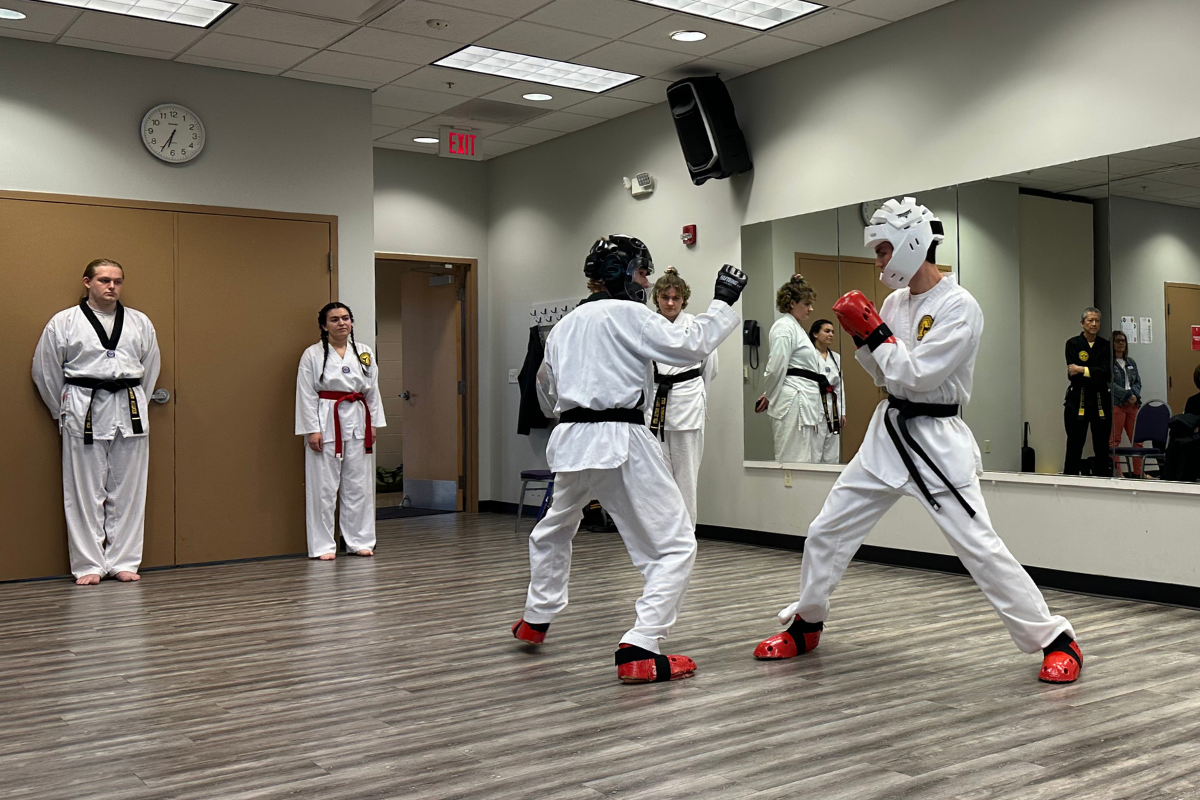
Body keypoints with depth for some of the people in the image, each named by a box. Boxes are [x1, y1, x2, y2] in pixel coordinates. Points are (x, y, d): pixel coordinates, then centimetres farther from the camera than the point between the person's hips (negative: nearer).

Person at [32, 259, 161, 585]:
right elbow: (46, 372, 6)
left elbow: (150, 369, 16)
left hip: (129, 412, 3)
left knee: (128, 491, 5)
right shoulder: (63, 322, 1)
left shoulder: (140, 323, 9)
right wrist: (64, 412, 8)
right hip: (84, 413, -2)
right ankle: (88, 565, 10)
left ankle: (123, 562, 15)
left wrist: (136, 405, 13)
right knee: (85, 492, 1)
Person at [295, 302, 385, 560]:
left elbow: (372, 391, 11)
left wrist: (373, 424, 6)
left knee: (358, 485, 9)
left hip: (356, 423, 4)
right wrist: (312, 430, -12)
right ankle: (323, 546, 7)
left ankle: (359, 541, 20)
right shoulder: (313, 355, -4)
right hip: (326, 424, -4)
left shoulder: (365, 354, 8)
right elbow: (306, 395, -7)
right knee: (323, 487, -1)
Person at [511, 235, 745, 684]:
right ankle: (639, 650, -11)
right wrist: (722, 303, 0)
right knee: (673, 545, -2)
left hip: (571, 439, 8)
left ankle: (536, 619, 44)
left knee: (555, 529, 32)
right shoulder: (628, 314, -5)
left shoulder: (566, 324, 17)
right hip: (621, 440, -7)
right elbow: (689, 346, -11)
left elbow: (547, 394, 25)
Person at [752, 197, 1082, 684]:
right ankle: (805, 625, 29)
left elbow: (918, 375, -22)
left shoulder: (959, 307, -15)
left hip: (937, 441, -7)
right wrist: (863, 336, -1)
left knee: (979, 547, -9)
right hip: (888, 434, 7)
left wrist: (874, 332, -16)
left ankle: (1056, 641, 6)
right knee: (826, 531, 10)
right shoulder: (896, 302, 8)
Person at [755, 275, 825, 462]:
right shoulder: (784, 327, -11)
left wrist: (768, 396, 13)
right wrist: (768, 397, -2)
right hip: (794, 403, -10)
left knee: (810, 459, 10)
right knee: (793, 461, -9)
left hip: (805, 401, 10)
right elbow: (776, 368, -15)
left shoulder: (795, 327, 21)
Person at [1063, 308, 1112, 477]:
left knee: (1102, 447, 4)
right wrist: (1095, 375, -10)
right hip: (1077, 400, -3)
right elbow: (1072, 374, -8)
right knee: (1074, 446, -3)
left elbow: (1106, 373, -6)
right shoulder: (1073, 343, 1)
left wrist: (1082, 370, -15)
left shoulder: (1104, 345, 8)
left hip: (1100, 400, 3)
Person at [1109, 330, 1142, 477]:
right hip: (1115, 405, -6)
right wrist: (1128, 396, -13)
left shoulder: (1131, 362, 20)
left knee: (1137, 439, 4)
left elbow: (1138, 381, 16)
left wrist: (1134, 395, -4)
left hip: (1133, 404, 6)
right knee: (1114, 441, -6)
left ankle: (1138, 473, 9)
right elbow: (1110, 384, -10)